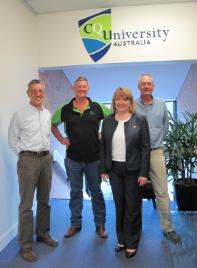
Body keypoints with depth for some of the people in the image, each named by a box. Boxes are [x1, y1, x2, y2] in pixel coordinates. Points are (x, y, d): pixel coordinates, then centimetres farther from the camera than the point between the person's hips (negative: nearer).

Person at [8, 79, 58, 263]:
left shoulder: (47, 114, 9)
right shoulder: (19, 115, -7)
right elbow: (12, 141, -3)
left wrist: (46, 153, 11)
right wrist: (26, 155, -3)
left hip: (46, 158, 6)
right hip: (28, 160, -6)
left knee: (44, 201, 16)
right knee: (26, 205, -1)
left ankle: (43, 234, 33)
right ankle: (26, 245, 11)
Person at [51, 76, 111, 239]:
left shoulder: (98, 107, -3)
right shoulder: (65, 109, -1)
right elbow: (52, 124, 13)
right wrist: (61, 139, 4)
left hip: (94, 158, -1)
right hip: (73, 159, 1)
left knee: (96, 192, 11)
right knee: (75, 192, 13)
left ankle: (100, 224, 25)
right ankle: (75, 224, 28)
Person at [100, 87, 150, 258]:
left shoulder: (140, 120, -4)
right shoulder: (107, 121, 5)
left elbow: (145, 148, -7)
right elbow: (103, 147, 7)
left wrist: (144, 173, -11)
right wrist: (103, 169, 3)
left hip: (133, 170, -3)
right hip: (114, 170, 3)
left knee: (132, 208, 7)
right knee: (119, 206, 13)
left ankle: (132, 243, 24)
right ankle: (122, 240, 30)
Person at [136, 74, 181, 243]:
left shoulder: (161, 105, 5)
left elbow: (165, 128, 14)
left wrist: (155, 141, 11)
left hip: (156, 152, 1)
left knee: (162, 192, 3)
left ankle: (168, 228, 15)